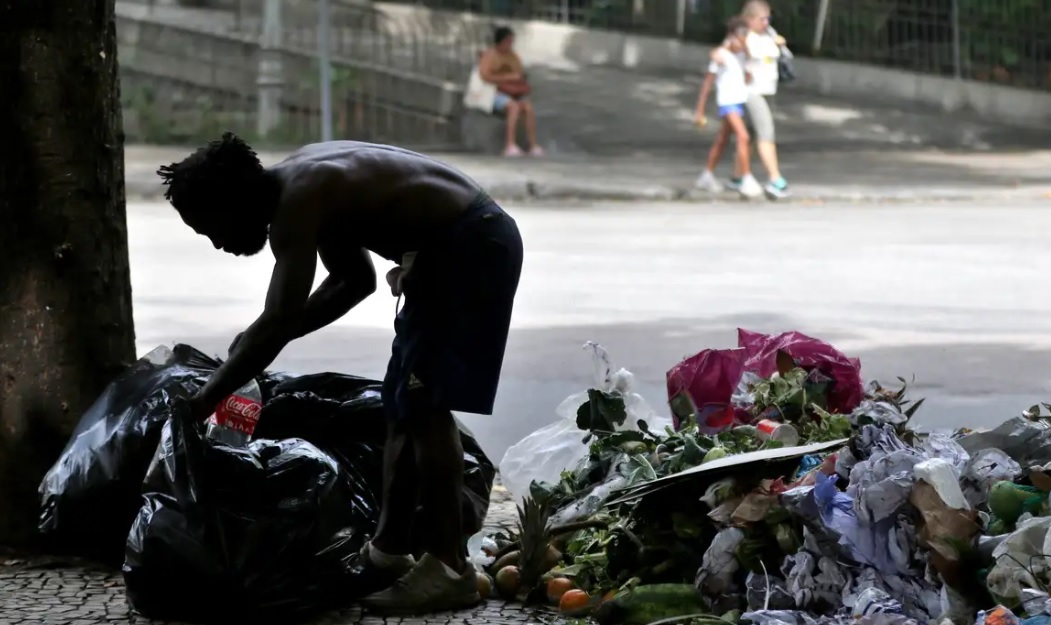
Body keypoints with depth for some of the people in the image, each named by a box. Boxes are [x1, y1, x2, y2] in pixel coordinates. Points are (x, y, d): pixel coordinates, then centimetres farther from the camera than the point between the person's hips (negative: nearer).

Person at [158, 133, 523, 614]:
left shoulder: (296, 202, -20)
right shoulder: (304, 186, 10)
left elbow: (278, 324, -26)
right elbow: (355, 279, 22)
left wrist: (202, 402, -20)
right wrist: (264, 341, 14)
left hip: (471, 248, -10)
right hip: (454, 247, 10)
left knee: (425, 405, -11)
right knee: (402, 404, 13)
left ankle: (449, 568, -10)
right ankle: (388, 550, 20)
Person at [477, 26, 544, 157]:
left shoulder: (513, 55, 14)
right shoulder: (490, 55, -4)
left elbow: (521, 75, 20)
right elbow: (485, 76, -16)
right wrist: (508, 78, -18)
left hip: (515, 94, 6)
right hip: (496, 93, -6)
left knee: (529, 108, -25)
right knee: (514, 107, -35)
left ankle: (534, 146, -30)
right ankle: (510, 145, -42)